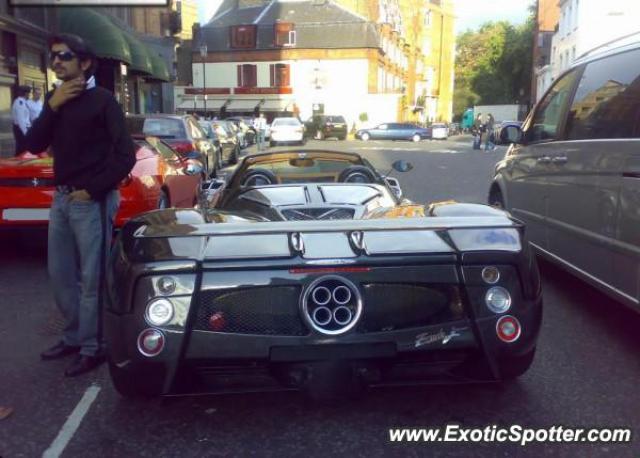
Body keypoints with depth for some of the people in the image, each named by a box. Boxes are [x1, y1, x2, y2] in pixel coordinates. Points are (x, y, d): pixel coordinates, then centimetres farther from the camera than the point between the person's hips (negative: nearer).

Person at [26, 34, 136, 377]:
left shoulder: (101, 100, -7)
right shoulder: (55, 98, 13)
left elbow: (125, 156, -12)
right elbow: (35, 145, 5)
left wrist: (92, 191, -12)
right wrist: (52, 106, -6)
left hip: (91, 201, -7)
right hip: (60, 199, 7)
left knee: (92, 279, -1)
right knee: (60, 275, 15)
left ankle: (92, 348, 10)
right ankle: (74, 336, 30)